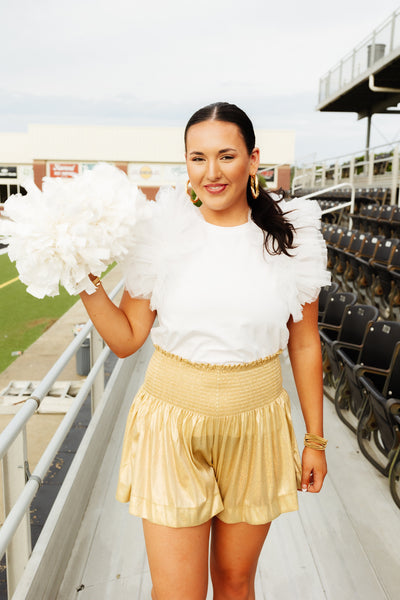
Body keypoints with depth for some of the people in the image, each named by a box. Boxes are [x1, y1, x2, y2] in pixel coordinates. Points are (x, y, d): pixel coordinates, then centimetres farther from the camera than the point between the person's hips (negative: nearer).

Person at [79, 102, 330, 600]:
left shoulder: (292, 238, -4)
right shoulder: (161, 232, -7)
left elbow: (304, 345, 3)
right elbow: (127, 339, -1)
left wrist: (315, 438, 7)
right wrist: (86, 282, -16)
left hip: (255, 429, 1)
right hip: (172, 428, -1)